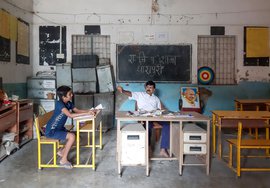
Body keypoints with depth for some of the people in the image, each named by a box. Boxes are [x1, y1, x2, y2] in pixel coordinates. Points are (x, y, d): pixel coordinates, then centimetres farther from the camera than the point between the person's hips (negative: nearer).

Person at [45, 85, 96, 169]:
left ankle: (62, 151, 24)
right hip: (51, 131, -9)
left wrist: (89, 111, -14)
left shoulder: (68, 103, 0)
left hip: (59, 128, 9)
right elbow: (70, 115, -34)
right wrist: (86, 113, -34)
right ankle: (63, 160, -7)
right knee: (72, 136, -22)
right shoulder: (59, 103, -25)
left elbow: (78, 111, 3)